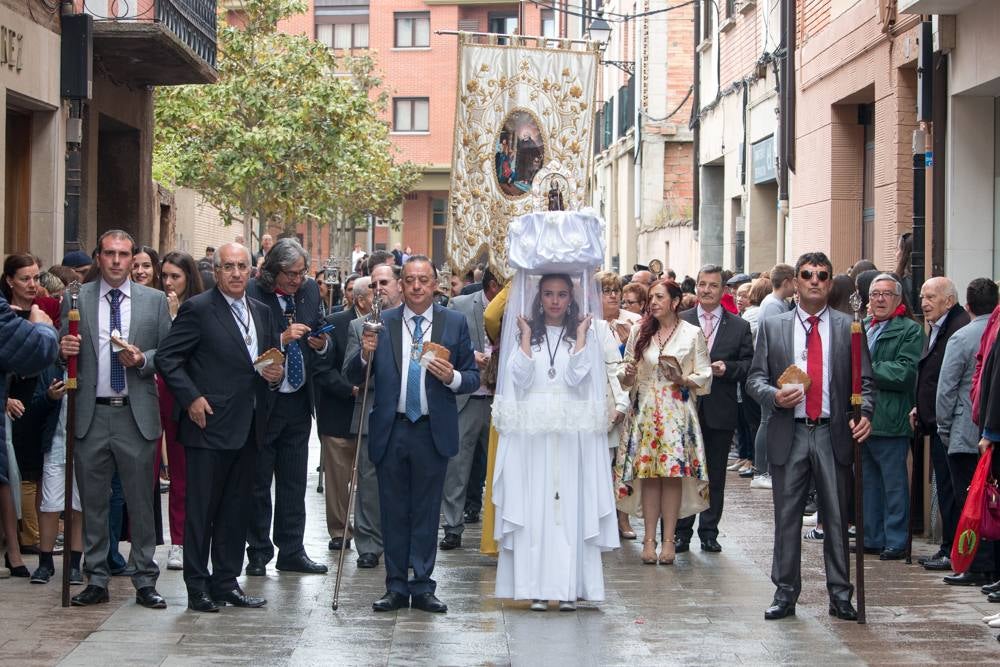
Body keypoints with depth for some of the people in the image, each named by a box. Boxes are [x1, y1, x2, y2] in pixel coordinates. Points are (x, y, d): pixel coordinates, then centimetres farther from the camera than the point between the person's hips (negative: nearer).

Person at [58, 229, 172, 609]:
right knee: (92, 502, 7)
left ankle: (145, 581, 10)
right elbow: (63, 355, 9)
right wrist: (63, 349, -13)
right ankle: (96, 580, 16)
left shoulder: (154, 300, 6)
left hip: (137, 414, -1)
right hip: (90, 414, 1)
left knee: (140, 501, 3)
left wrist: (143, 360, -12)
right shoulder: (77, 299, 7)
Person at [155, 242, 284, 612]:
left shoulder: (263, 313, 14)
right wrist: (191, 398, -16)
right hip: (210, 424, -7)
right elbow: (167, 358, -9)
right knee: (200, 509, -1)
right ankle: (198, 588, 5)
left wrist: (276, 374, 2)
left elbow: (272, 357, 24)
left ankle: (226, 582, 19)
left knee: (236, 510, 11)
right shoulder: (198, 309, -6)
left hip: (248, 428, 7)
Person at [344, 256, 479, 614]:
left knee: (427, 511, 5)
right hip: (390, 430, 1)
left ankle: (423, 588, 11)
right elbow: (353, 376, 3)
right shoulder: (381, 323, 3)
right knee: (393, 512, 8)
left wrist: (453, 378, -16)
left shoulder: (454, 323, 3)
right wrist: (365, 354, -17)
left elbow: (473, 378, 5)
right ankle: (396, 587, 16)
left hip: (433, 432, -1)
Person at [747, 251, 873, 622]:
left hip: (833, 434, 0)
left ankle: (840, 594, 11)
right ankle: (785, 593, 13)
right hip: (789, 434, 0)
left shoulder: (848, 327, 6)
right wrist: (774, 395, -14)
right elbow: (755, 378, 6)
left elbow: (864, 380, 5)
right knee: (787, 517, 5)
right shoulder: (772, 327, 7)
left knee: (837, 517, 3)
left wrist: (865, 413, -14)